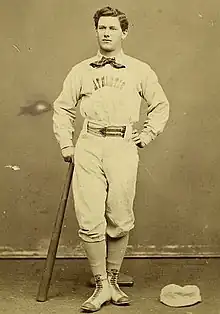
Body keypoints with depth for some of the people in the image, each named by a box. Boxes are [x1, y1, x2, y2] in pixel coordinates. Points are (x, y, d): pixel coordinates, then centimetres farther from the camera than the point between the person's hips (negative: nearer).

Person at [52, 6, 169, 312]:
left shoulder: (140, 70, 11)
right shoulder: (80, 71, 13)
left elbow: (161, 106, 20)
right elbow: (62, 108, 20)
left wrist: (147, 135, 9)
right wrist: (66, 145, 11)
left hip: (123, 147, 0)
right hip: (88, 147, 1)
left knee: (120, 221, 2)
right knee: (90, 221, -5)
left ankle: (113, 281, 20)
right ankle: (101, 286, 8)